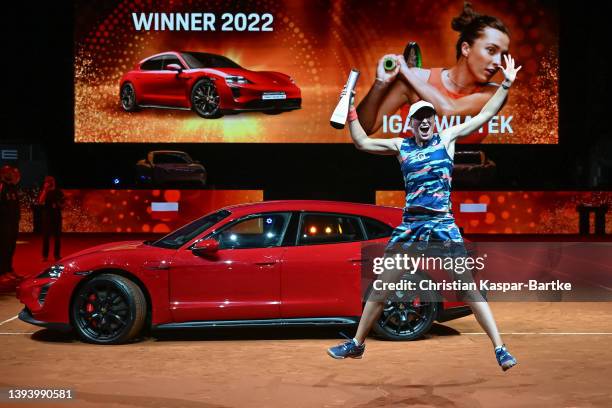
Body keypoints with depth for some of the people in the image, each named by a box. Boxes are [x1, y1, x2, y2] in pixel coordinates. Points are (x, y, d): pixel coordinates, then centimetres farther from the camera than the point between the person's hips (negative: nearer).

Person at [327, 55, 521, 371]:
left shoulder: (447, 138, 6)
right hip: (410, 226, 3)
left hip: (443, 225, -2)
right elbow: (362, 142, 20)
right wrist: (351, 111, 14)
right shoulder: (401, 146, 11)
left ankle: (500, 348, -3)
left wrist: (506, 84, 3)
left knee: (468, 287, -8)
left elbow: (485, 114, 7)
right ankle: (357, 344, 18)